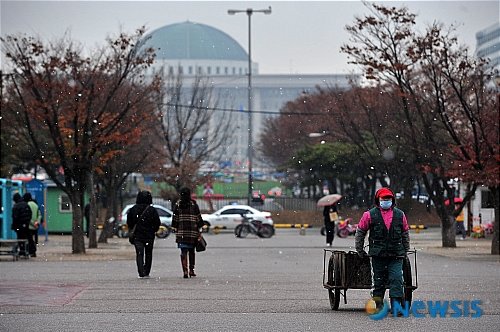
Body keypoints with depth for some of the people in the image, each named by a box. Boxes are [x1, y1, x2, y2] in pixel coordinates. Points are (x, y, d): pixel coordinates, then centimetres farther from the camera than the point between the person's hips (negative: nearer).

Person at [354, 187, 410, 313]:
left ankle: (396, 306, -11)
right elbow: (360, 232, 9)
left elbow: (405, 233, 19)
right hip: (377, 255, -1)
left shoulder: (400, 215, 7)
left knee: (396, 280, -10)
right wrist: (360, 251, 9)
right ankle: (379, 307, 17)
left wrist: (405, 250, 17)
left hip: (396, 255, 1)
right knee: (378, 282, 7)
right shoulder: (370, 215, 0)